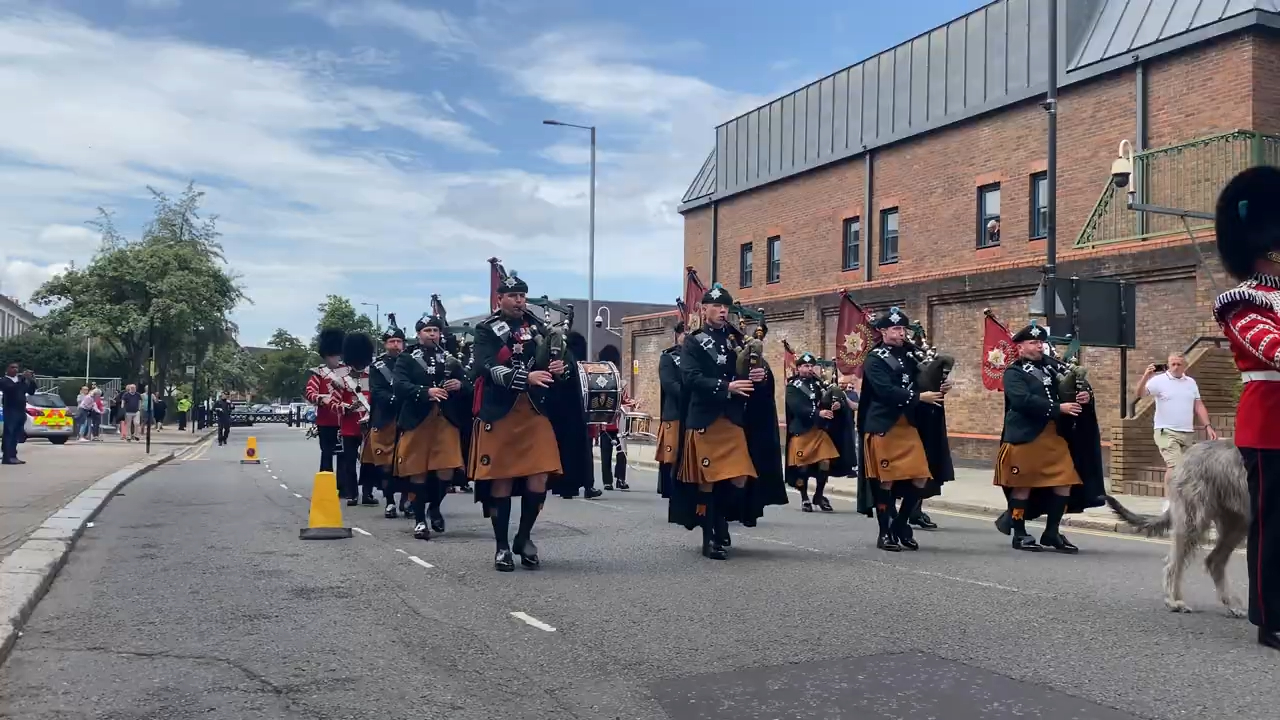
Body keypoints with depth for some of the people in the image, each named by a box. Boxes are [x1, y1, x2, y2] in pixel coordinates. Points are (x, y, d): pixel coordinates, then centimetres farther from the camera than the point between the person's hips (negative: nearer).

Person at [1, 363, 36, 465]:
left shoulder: (21, 380, 17)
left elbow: (31, 391, 12)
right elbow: (11, 388, -21)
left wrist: (32, 380, -4)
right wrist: (23, 378, -25)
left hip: (21, 411, 6)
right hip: (10, 411, -6)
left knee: (16, 435, 6)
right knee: (9, 434, -8)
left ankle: (13, 456, 9)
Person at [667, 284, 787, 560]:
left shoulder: (736, 340, 13)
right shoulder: (693, 342, 0)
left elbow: (756, 371, 12)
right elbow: (691, 378, -15)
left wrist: (761, 374, -13)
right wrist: (726, 388, -25)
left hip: (733, 420, 4)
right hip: (703, 421, -4)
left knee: (740, 481, -3)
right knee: (706, 482, 1)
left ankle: (721, 525, 21)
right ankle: (710, 538, 12)